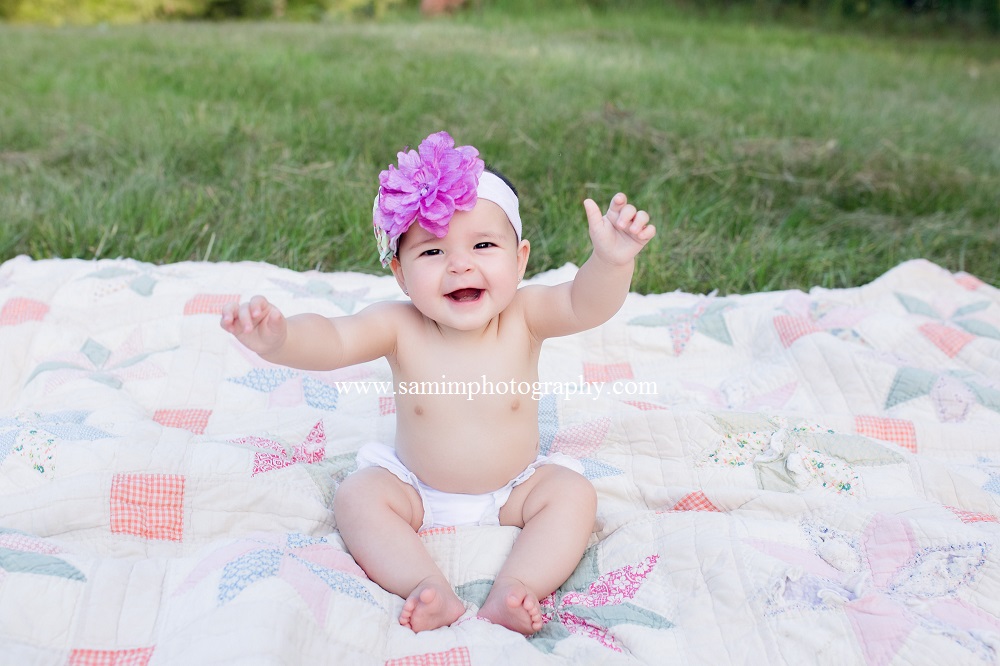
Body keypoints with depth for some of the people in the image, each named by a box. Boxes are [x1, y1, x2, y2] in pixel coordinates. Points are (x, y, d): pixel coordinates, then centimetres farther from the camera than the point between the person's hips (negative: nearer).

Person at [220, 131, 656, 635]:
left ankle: (515, 589, -27)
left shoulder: (523, 316, -20)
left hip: (514, 491, 0)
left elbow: (586, 305, -35)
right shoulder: (399, 327, -21)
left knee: (573, 494, -20)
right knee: (357, 496, -19)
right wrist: (278, 338, -57)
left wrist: (612, 262, -57)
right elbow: (332, 339, -35)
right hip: (417, 492, 1)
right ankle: (428, 587, -27)